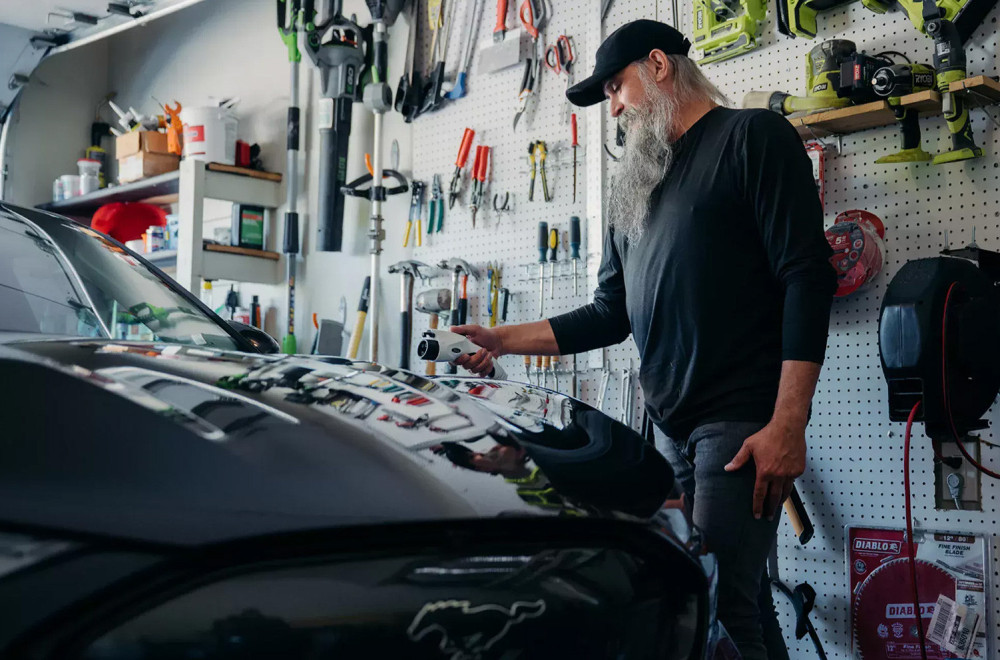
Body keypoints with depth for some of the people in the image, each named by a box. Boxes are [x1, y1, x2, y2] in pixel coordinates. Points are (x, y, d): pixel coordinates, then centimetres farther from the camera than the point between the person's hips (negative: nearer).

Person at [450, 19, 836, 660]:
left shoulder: (754, 136, 1)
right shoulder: (634, 184, 22)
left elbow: (808, 277, -9)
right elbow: (613, 313, 23)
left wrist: (788, 424, -17)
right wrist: (506, 340, 12)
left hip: (743, 422, -6)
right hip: (671, 424, 7)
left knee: (720, 598, -11)